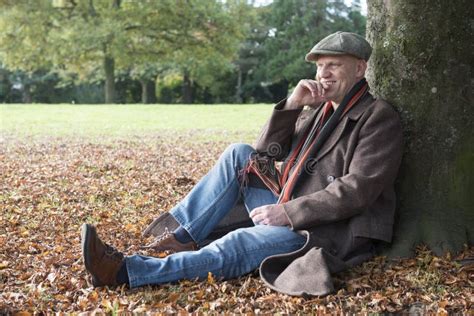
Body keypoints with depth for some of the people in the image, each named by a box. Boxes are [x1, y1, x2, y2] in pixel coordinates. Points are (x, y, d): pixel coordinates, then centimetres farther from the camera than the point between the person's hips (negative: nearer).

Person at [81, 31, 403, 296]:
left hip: (326, 229, -8)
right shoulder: (319, 109, 15)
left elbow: (358, 189, -20)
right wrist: (292, 105, -7)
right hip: (291, 210, 8)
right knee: (240, 154, -4)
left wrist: (289, 213, -23)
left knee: (235, 247, -27)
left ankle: (125, 270, -29)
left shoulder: (379, 118, -9)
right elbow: (266, 153, 8)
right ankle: (184, 236, -8)